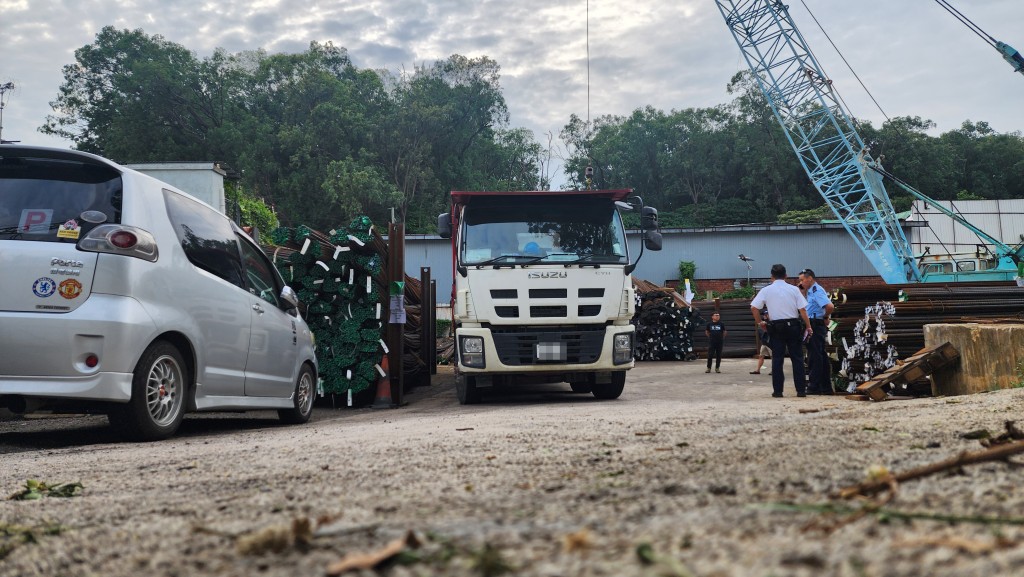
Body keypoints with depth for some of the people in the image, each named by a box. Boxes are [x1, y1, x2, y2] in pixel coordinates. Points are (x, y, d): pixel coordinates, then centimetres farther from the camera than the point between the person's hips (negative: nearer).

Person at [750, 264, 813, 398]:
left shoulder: (766, 291, 0)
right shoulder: (794, 289, 1)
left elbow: (754, 307, -6)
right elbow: (802, 310, -3)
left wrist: (759, 322, 6)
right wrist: (808, 326, 4)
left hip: (776, 327, 0)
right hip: (794, 326, 0)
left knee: (777, 359, 4)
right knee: (797, 358, 6)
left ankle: (777, 390, 3)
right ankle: (801, 389, 6)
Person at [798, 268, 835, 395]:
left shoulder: (816, 291, -15)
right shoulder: (811, 291, 17)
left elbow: (829, 306, -28)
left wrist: (825, 317, -14)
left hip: (815, 326, -11)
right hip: (815, 326, 11)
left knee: (814, 357, -7)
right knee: (822, 356, 13)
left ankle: (814, 387, -3)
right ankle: (826, 387, 18)